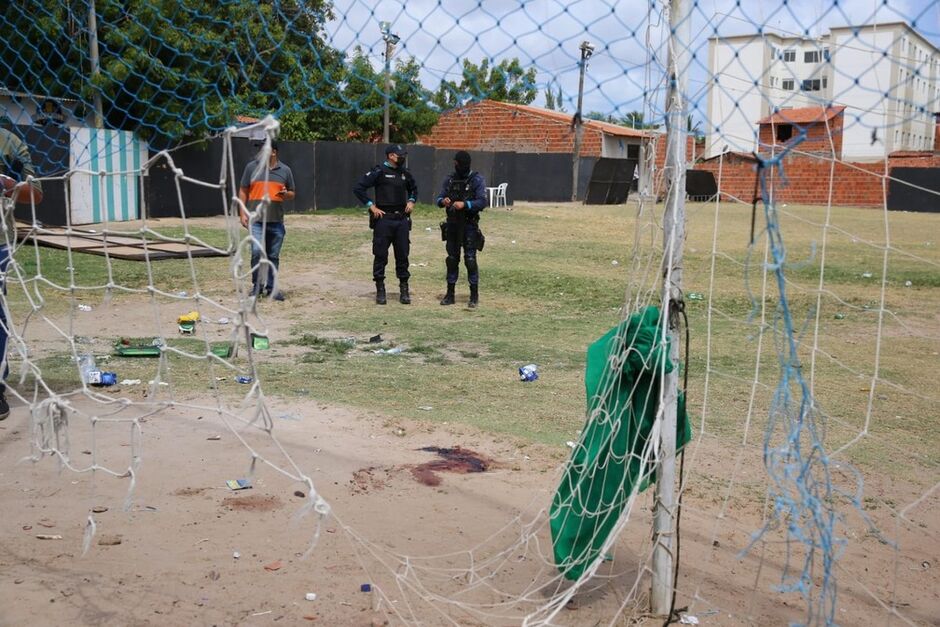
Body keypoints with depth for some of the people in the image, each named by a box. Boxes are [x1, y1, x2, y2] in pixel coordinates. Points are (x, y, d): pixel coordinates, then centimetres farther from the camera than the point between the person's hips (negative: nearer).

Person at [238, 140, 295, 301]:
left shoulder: (285, 170, 8)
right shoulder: (252, 167, 4)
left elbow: (292, 194, 16)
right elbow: (243, 191, 7)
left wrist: (286, 194, -9)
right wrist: (243, 213, -1)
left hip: (276, 221, 2)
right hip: (256, 220, -2)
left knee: (273, 256, 8)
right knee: (257, 252, -14)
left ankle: (271, 287, 20)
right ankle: (257, 286, 3)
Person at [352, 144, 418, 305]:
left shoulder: (405, 173, 11)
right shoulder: (379, 171, -7)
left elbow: (413, 189, 30)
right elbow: (358, 188, -10)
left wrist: (411, 201, 11)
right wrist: (372, 206, -12)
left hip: (402, 219, 5)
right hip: (383, 219, -5)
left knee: (403, 255, 7)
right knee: (380, 255, 2)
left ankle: (404, 290, 15)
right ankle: (380, 290, 10)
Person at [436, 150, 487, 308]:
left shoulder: (477, 179, -6)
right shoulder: (449, 179, 8)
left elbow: (482, 202, -13)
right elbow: (439, 198, 9)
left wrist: (465, 204, -27)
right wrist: (443, 201, -15)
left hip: (469, 225, -4)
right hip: (452, 224, 4)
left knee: (470, 259, -5)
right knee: (452, 259, 8)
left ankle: (474, 295, 4)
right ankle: (450, 293, 16)